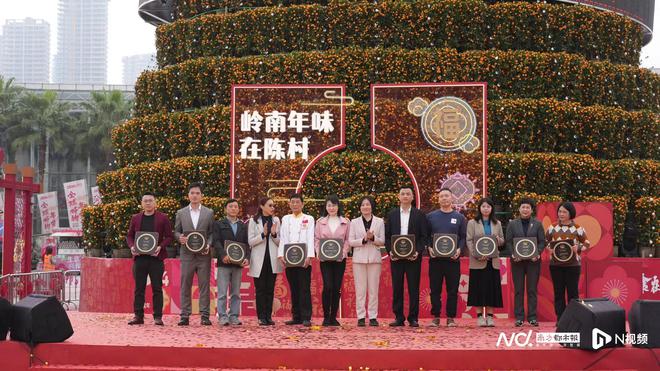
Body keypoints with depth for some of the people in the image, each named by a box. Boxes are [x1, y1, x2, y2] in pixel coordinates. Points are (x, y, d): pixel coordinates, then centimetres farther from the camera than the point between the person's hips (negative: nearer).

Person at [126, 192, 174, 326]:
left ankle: (158, 317, 3)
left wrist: (160, 247, -15)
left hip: (156, 257, -3)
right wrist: (132, 246, -4)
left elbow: (169, 237, 1)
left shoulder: (163, 218, 3)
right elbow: (129, 235, 15)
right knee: (139, 288, 5)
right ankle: (138, 316, 9)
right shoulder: (135, 218, 12)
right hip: (139, 257, 3)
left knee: (157, 288, 0)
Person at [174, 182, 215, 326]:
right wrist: (180, 237, -10)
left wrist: (208, 245, -10)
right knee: (185, 286, 1)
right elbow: (176, 231, 12)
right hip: (187, 254, 1)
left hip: (203, 254, -1)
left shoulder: (209, 213, 8)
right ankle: (185, 316, 4)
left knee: (204, 285, -1)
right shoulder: (181, 213, 10)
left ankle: (205, 315, 2)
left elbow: (212, 233, 7)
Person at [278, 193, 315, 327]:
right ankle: (296, 317, 9)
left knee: (305, 289, -6)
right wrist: (281, 255, -2)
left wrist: (309, 256, -13)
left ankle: (306, 317, -5)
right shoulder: (285, 219, 16)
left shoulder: (309, 219, 7)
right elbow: (282, 239, 11)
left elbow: (310, 239, -2)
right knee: (294, 289, 5)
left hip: (303, 259, -3)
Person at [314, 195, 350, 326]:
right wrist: (318, 252, -7)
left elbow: (348, 240, 5)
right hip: (325, 259, -1)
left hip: (340, 259, 1)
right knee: (327, 286, -10)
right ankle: (326, 316, -1)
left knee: (337, 287, 1)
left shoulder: (345, 222, 7)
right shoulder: (320, 222, 9)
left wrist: (343, 252, -10)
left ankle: (333, 317, 10)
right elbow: (316, 239, 9)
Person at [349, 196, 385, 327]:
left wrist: (372, 238, -15)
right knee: (360, 289, -1)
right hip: (359, 258, 0)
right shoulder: (354, 222, 8)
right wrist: (364, 239, -13)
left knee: (373, 289, 0)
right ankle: (361, 317, 3)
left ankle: (373, 317, 5)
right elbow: (350, 241, 2)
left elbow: (382, 241, 4)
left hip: (374, 258, 0)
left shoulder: (379, 222, 7)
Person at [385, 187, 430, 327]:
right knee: (397, 288, 3)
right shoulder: (392, 214, 10)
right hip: (396, 256, 2)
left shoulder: (419, 215, 4)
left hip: (413, 256, -2)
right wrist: (390, 251, -6)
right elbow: (387, 235, 8)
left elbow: (424, 236, 1)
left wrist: (418, 251, -12)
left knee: (414, 288, 0)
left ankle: (413, 318, 5)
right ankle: (398, 317, 8)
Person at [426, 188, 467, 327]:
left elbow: (464, 237, 7)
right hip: (435, 259, 0)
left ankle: (451, 317, 8)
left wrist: (459, 250, -10)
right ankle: (435, 317, 9)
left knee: (452, 290, 2)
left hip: (453, 258, 0)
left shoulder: (460, 217, 9)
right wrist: (429, 248, -9)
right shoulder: (431, 216, 8)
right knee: (435, 289, 2)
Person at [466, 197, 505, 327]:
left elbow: (503, 241, 15)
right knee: (479, 288, -2)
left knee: (492, 288, 1)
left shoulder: (497, 224, 14)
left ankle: (489, 316, 7)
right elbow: (469, 241, -2)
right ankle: (480, 316, 4)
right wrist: (477, 255, -15)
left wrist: (498, 240, -9)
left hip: (493, 261, 3)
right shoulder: (472, 223, 4)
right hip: (478, 262, -3)